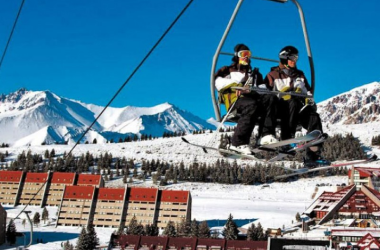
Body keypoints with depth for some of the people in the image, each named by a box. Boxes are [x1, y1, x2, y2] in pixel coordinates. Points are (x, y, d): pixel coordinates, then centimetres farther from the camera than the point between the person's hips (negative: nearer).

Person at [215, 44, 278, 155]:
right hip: (235, 99, -4)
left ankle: (266, 135, -39)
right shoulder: (227, 71, 25)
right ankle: (238, 143, -42)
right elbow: (219, 82, 4)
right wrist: (235, 85, -15)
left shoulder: (254, 73, 37)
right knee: (251, 105, -38)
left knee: (270, 98, -27)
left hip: (252, 97, 4)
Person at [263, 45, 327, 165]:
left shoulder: (299, 75, 30)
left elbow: (308, 91, 27)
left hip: (300, 108, 4)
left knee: (314, 117, -28)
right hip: (281, 107, -4)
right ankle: (287, 139, -45)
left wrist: (309, 99, 4)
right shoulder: (273, 75, 16)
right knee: (293, 102, -39)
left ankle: (313, 155, -33)